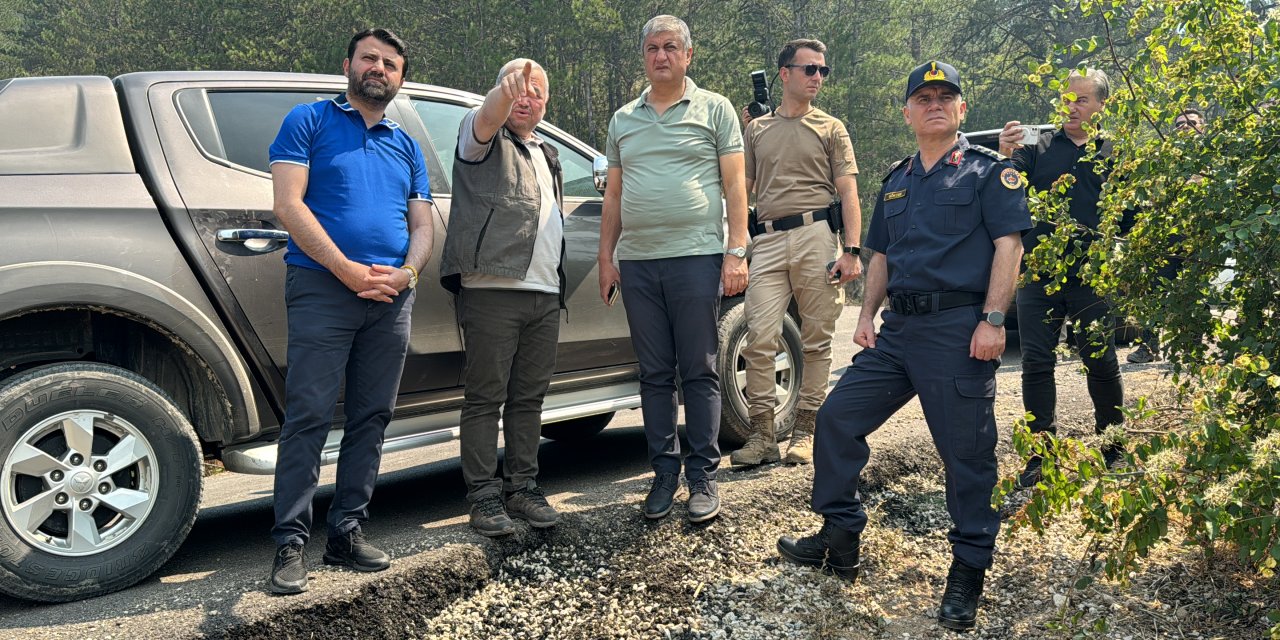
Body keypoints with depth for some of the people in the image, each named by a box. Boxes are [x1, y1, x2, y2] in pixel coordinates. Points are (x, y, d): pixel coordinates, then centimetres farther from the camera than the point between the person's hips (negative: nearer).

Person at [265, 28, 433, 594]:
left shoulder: (406, 147, 20)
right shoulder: (310, 121, 6)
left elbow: (422, 226, 15)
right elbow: (289, 204, -6)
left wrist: (406, 273, -7)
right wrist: (349, 270, -13)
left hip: (391, 297, 5)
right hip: (323, 287, -5)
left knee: (371, 418, 6)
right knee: (309, 416, -7)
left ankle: (347, 532, 15)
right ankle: (290, 543, -2)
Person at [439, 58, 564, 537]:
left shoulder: (548, 157, 26)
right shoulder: (483, 139, 4)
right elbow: (488, 118, -21)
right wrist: (506, 90, -43)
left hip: (545, 294, 7)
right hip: (492, 288, -7)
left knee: (529, 398, 9)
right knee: (486, 398, -3)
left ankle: (522, 487, 17)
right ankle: (483, 496, 2)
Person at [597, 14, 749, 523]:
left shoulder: (714, 109, 7)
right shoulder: (623, 119, 18)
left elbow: (734, 185, 1)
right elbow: (613, 194, 19)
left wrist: (736, 252, -8)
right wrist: (605, 257, 10)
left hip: (696, 257, -4)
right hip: (637, 262, 4)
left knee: (699, 372, 0)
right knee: (655, 374, 7)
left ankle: (703, 476, 8)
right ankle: (664, 472, 16)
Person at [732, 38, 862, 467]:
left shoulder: (831, 128, 12)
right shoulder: (757, 130, 18)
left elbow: (848, 193, 5)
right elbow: (743, 190, 18)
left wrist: (851, 250, -7)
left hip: (817, 237, -1)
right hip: (768, 241, 2)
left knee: (816, 341, 0)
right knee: (760, 338, -8)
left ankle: (805, 431, 8)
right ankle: (762, 435, -3)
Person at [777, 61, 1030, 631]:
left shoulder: (987, 171, 1)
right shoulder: (896, 181, 20)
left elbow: (1008, 245, -8)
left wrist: (993, 319, -17)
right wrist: (867, 315, 10)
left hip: (958, 327, -6)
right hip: (897, 327, 7)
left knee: (966, 451, -2)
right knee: (837, 418, 4)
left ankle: (968, 572, 12)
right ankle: (840, 540, 18)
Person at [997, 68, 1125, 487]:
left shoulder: (1114, 152, 9)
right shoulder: (1038, 146, 8)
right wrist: (1005, 156, -23)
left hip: (1092, 278, 0)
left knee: (1101, 362, 6)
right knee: (1036, 363, 0)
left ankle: (1112, 448, 24)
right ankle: (1041, 456, 9)